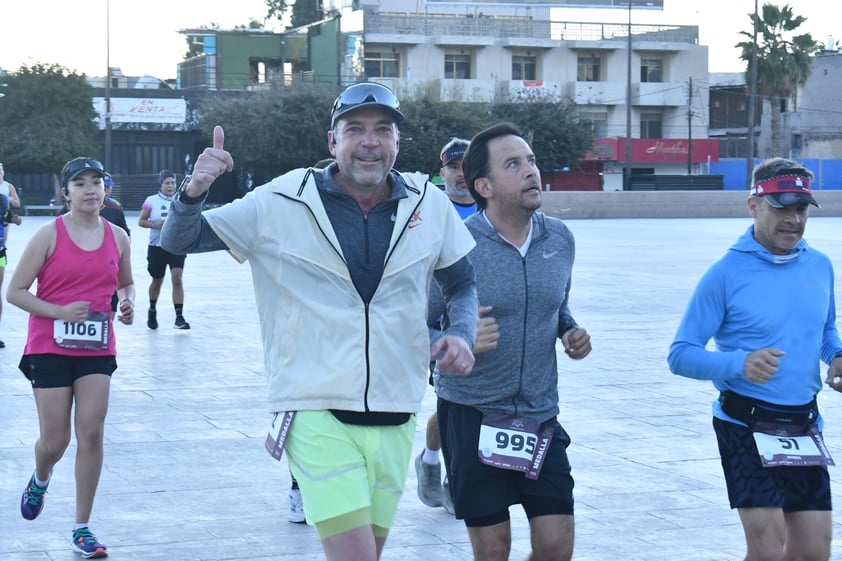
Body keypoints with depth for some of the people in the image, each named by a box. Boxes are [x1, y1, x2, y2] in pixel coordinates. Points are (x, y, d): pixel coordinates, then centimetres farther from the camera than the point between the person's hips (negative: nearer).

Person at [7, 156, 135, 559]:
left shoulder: (118, 238, 4)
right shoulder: (50, 235, -7)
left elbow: (126, 283, 21)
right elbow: (15, 291, -7)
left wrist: (128, 303, -1)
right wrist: (60, 312, -19)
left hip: (97, 349, 3)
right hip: (50, 348, -2)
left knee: (91, 433, -5)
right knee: (55, 441, 1)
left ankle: (82, 529, 6)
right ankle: (39, 482, 39)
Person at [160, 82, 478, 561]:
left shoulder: (430, 204, 2)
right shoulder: (282, 203, -6)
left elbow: (463, 283, 17)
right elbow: (178, 242, -1)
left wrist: (462, 334, -4)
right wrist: (194, 193, -23)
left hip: (395, 418, 4)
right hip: (317, 414, -4)